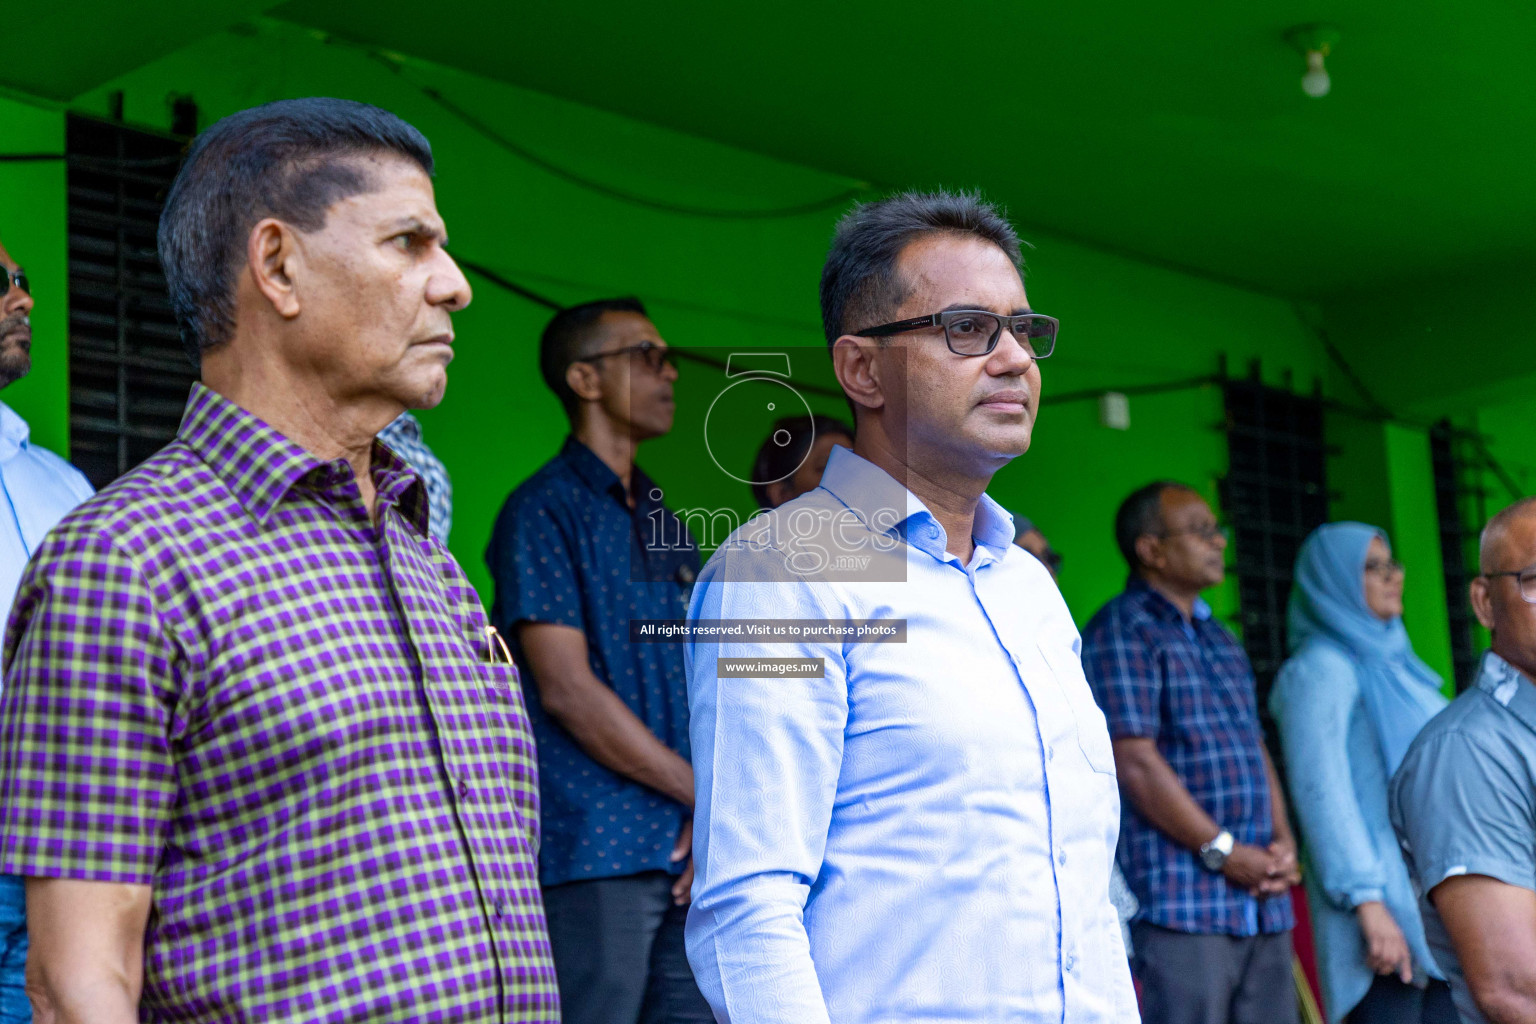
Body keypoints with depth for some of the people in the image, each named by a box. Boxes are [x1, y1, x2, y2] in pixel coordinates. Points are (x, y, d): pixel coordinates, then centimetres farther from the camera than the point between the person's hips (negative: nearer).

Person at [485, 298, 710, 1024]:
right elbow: (567, 691, -12)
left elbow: (697, 683, 14)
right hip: (595, 851, -7)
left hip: (687, 852, 7)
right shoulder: (545, 509, -4)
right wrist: (706, 794, -9)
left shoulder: (664, 524, 18)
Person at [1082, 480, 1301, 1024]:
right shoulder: (1123, 630, -5)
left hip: (1261, 898, 8)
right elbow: (1136, 761, -13)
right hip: (1181, 898, -8)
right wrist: (1222, 851, -11)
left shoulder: (1219, 638, 21)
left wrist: (1284, 842, 6)